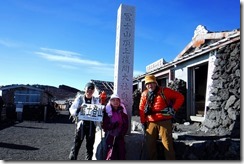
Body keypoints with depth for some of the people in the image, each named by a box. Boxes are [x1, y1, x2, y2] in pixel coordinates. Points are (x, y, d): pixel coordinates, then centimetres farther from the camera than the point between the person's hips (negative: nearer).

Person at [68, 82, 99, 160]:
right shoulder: (80, 98, 0)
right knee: (76, 145, 1)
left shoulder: (96, 100, 5)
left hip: (91, 125, 2)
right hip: (81, 124, -2)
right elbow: (72, 110, -6)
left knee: (90, 146, 13)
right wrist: (78, 110, -27)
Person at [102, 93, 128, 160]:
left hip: (120, 137, 3)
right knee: (111, 155, -7)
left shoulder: (123, 111, 6)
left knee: (121, 153, 2)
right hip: (110, 136, -3)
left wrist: (122, 134, -5)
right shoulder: (107, 111, -3)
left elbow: (126, 124, 6)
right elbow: (104, 125, -6)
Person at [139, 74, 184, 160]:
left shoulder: (164, 91, -1)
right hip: (150, 123, 4)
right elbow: (141, 109, 11)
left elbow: (180, 97, 0)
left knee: (167, 144, 0)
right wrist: (143, 122, 6)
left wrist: (174, 109, -6)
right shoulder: (144, 94, 10)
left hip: (164, 121, -3)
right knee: (150, 145, 10)